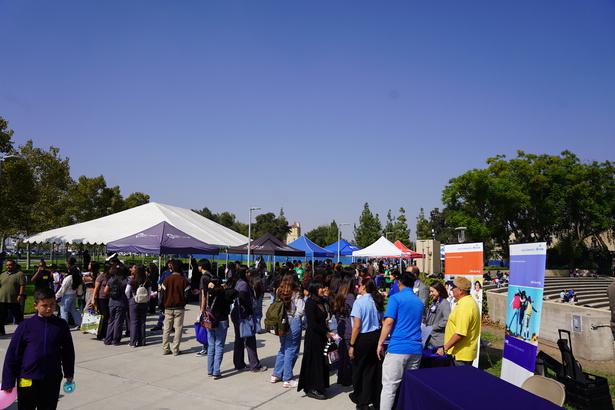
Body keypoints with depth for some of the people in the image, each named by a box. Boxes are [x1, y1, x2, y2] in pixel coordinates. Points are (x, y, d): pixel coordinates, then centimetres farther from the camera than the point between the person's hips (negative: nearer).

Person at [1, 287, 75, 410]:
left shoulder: (61, 325, -4)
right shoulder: (26, 326, -9)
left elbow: (68, 351, 6)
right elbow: (12, 354, -4)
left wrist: (69, 373, 13)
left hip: (52, 380, 1)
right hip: (27, 380, -1)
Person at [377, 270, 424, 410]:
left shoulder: (395, 298, -3)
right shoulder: (419, 302, 16)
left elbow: (389, 322, -12)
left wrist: (380, 344, -5)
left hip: (398, 348, -6)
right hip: (416, 349, 6)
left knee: (389, 386, -2)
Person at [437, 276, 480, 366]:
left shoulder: (464, 306, -23)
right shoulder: (469, 302, 11)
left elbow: (460, 333, -28)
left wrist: (444, 348, -21)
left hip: (461, 355, -10)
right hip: (464, 353, 10)